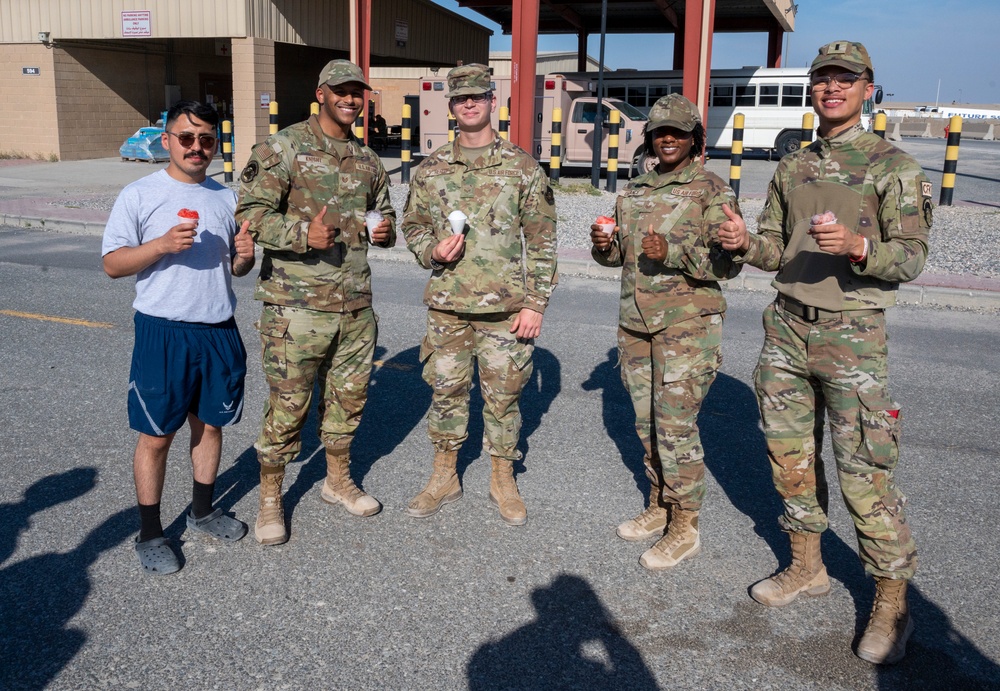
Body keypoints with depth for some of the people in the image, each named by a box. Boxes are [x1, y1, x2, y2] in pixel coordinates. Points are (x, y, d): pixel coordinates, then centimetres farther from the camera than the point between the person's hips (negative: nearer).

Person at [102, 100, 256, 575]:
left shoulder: (227, 198, 8)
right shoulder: (140, 195, -5)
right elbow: (112, 264, -6)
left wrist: (244, 257, -8)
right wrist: (164, 244, -21)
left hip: (218, 331, 4)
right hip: (163, 332, -4)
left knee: (210, 424, 15)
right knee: (156, 436, 3)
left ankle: (202, 511, 34)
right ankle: (150, 534, 18)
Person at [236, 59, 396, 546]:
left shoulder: (368, 160, 13)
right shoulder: (282, 148, -6)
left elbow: (383, 211, 26)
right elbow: (250, 213, -12)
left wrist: (384, 230, 2)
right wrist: (303, 234, -27)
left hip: (355, 305, 6)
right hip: (297, 305, -6)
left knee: (348, 397, 16)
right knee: (287, 405, 1)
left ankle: (338, 481, 35)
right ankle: (270, 500, 18)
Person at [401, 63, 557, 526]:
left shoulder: (522, 167, -1)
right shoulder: (431, 169, 5)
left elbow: (542, 240, 0)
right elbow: (412, 225, 14)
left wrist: (535, 302, -6)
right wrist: (432, 252, -8)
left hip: (504, 306, -2)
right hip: (446, 305, 2)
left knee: (503, 394, 8)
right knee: (446, 390, 11)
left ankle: (502, 479, 25)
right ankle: (444, 477, 28)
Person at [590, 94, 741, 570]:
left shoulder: (713, 191, -5)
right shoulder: (634, 192, 14)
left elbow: (728, 263, -11)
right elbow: (618, 255, 20)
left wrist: (673, 253, -25)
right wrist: (604, 244, -3)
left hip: (686, 322, -6)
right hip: (635, 321, 6)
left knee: (676, 424, -6)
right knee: (646, 420, 13)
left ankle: (685, 527, 7)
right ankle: (658, 507, 28)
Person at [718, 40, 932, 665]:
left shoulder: (893, 166, -4)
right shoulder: (792, 168, 13)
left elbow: (911, 258, -9)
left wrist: (857, 246, -29)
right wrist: (745, 243, -7)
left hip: (852, 334, -6)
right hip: (787, 329, 6)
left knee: (864, 472, -4)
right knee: (790, 457, 13)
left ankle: (892, 604, 12)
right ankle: (807, 568, 32)